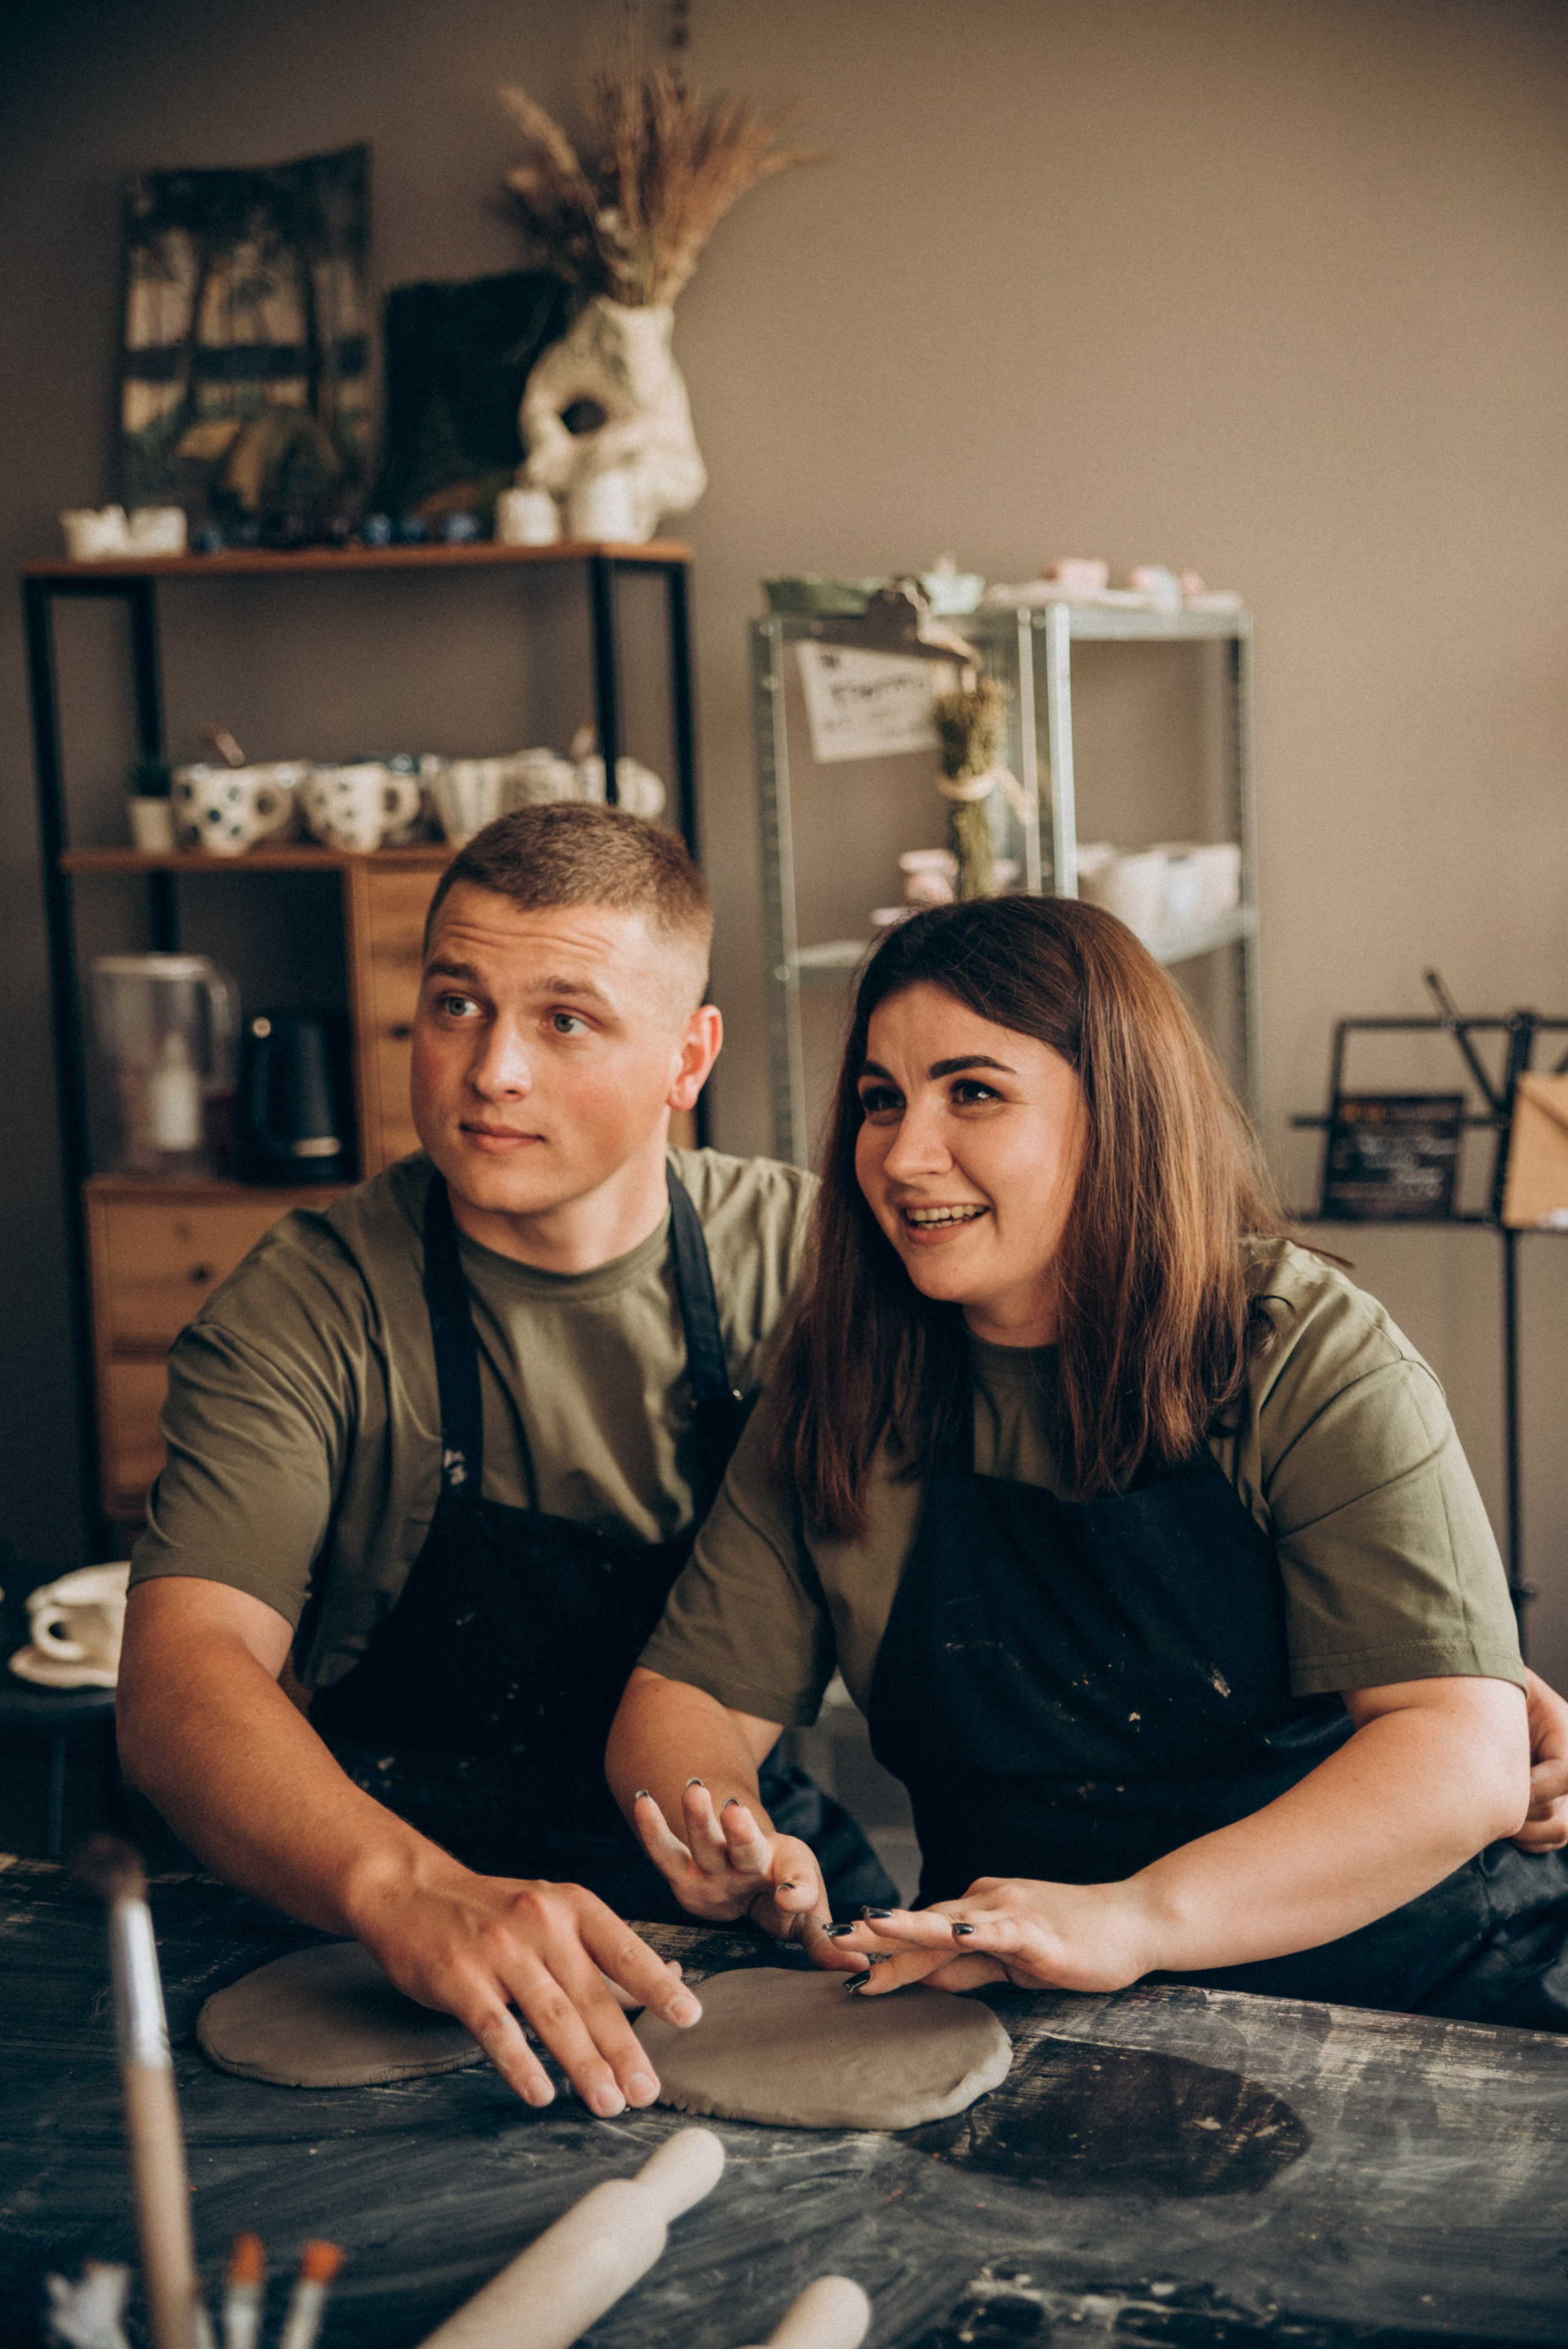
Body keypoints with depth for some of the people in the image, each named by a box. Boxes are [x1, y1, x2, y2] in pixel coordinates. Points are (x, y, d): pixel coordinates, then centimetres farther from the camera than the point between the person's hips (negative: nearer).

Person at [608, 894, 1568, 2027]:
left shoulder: (1309, 1356, -9)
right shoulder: (838, 1386, 5)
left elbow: (1463, 1758, -19)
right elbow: (687, 1699, 5)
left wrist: (1136, 1916, -33)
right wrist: (724, 1830, -20)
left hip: (1410, 2010, -4)